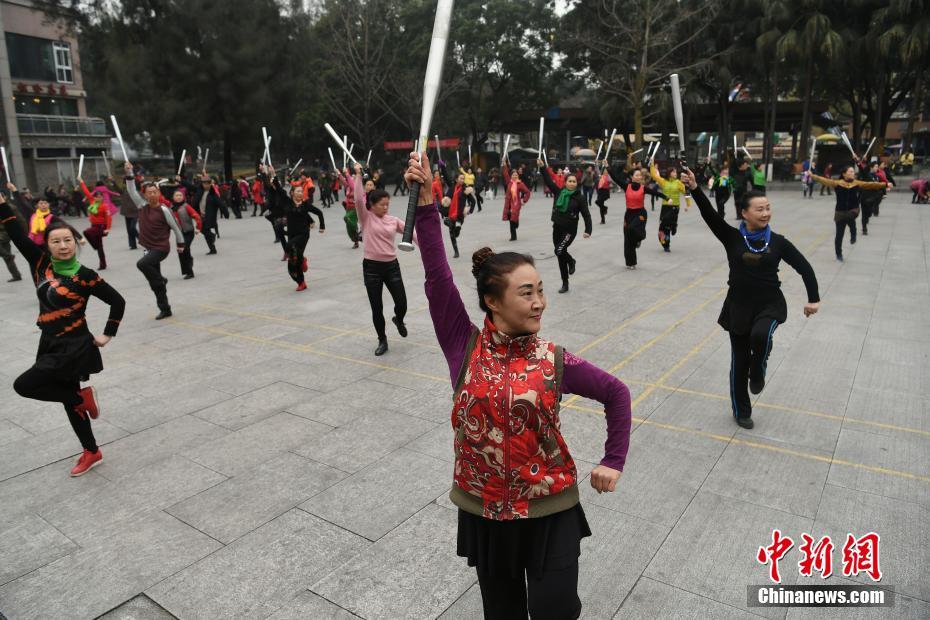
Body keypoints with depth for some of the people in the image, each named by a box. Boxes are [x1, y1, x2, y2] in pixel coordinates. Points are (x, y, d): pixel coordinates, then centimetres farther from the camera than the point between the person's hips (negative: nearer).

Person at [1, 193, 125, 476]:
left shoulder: (84, 276, -14)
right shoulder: (40, 263, 0)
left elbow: (118, 301, -8)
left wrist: (107, 335, -6)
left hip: (74, 347, -6)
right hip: (51, 345, 6)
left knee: (23, 385, -12)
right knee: (68, 399, 15)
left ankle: (84, 397, 7)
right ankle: (92, 453, 30)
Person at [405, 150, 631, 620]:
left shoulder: (554, 361, -12)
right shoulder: (464, 347, -13)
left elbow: (616, 393, 3)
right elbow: (437, 277, -22)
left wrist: (614, 460, 0)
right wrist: (426, 199, -27)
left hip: (549, 508, -1)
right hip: (484, 508, 1)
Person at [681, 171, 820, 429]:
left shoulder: (777, 242, -2)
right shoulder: (732, 237, -5)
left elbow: (804, 267, 2)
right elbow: (710, 215, -19)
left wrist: (813, 299, -6)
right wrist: (695, 188, -32)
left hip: (770, 304, 0)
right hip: (739, 305, 0)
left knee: (761, 335, -33)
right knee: (739, 361, 8)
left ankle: (757, 375, 0)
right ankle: (741, 411, 29)